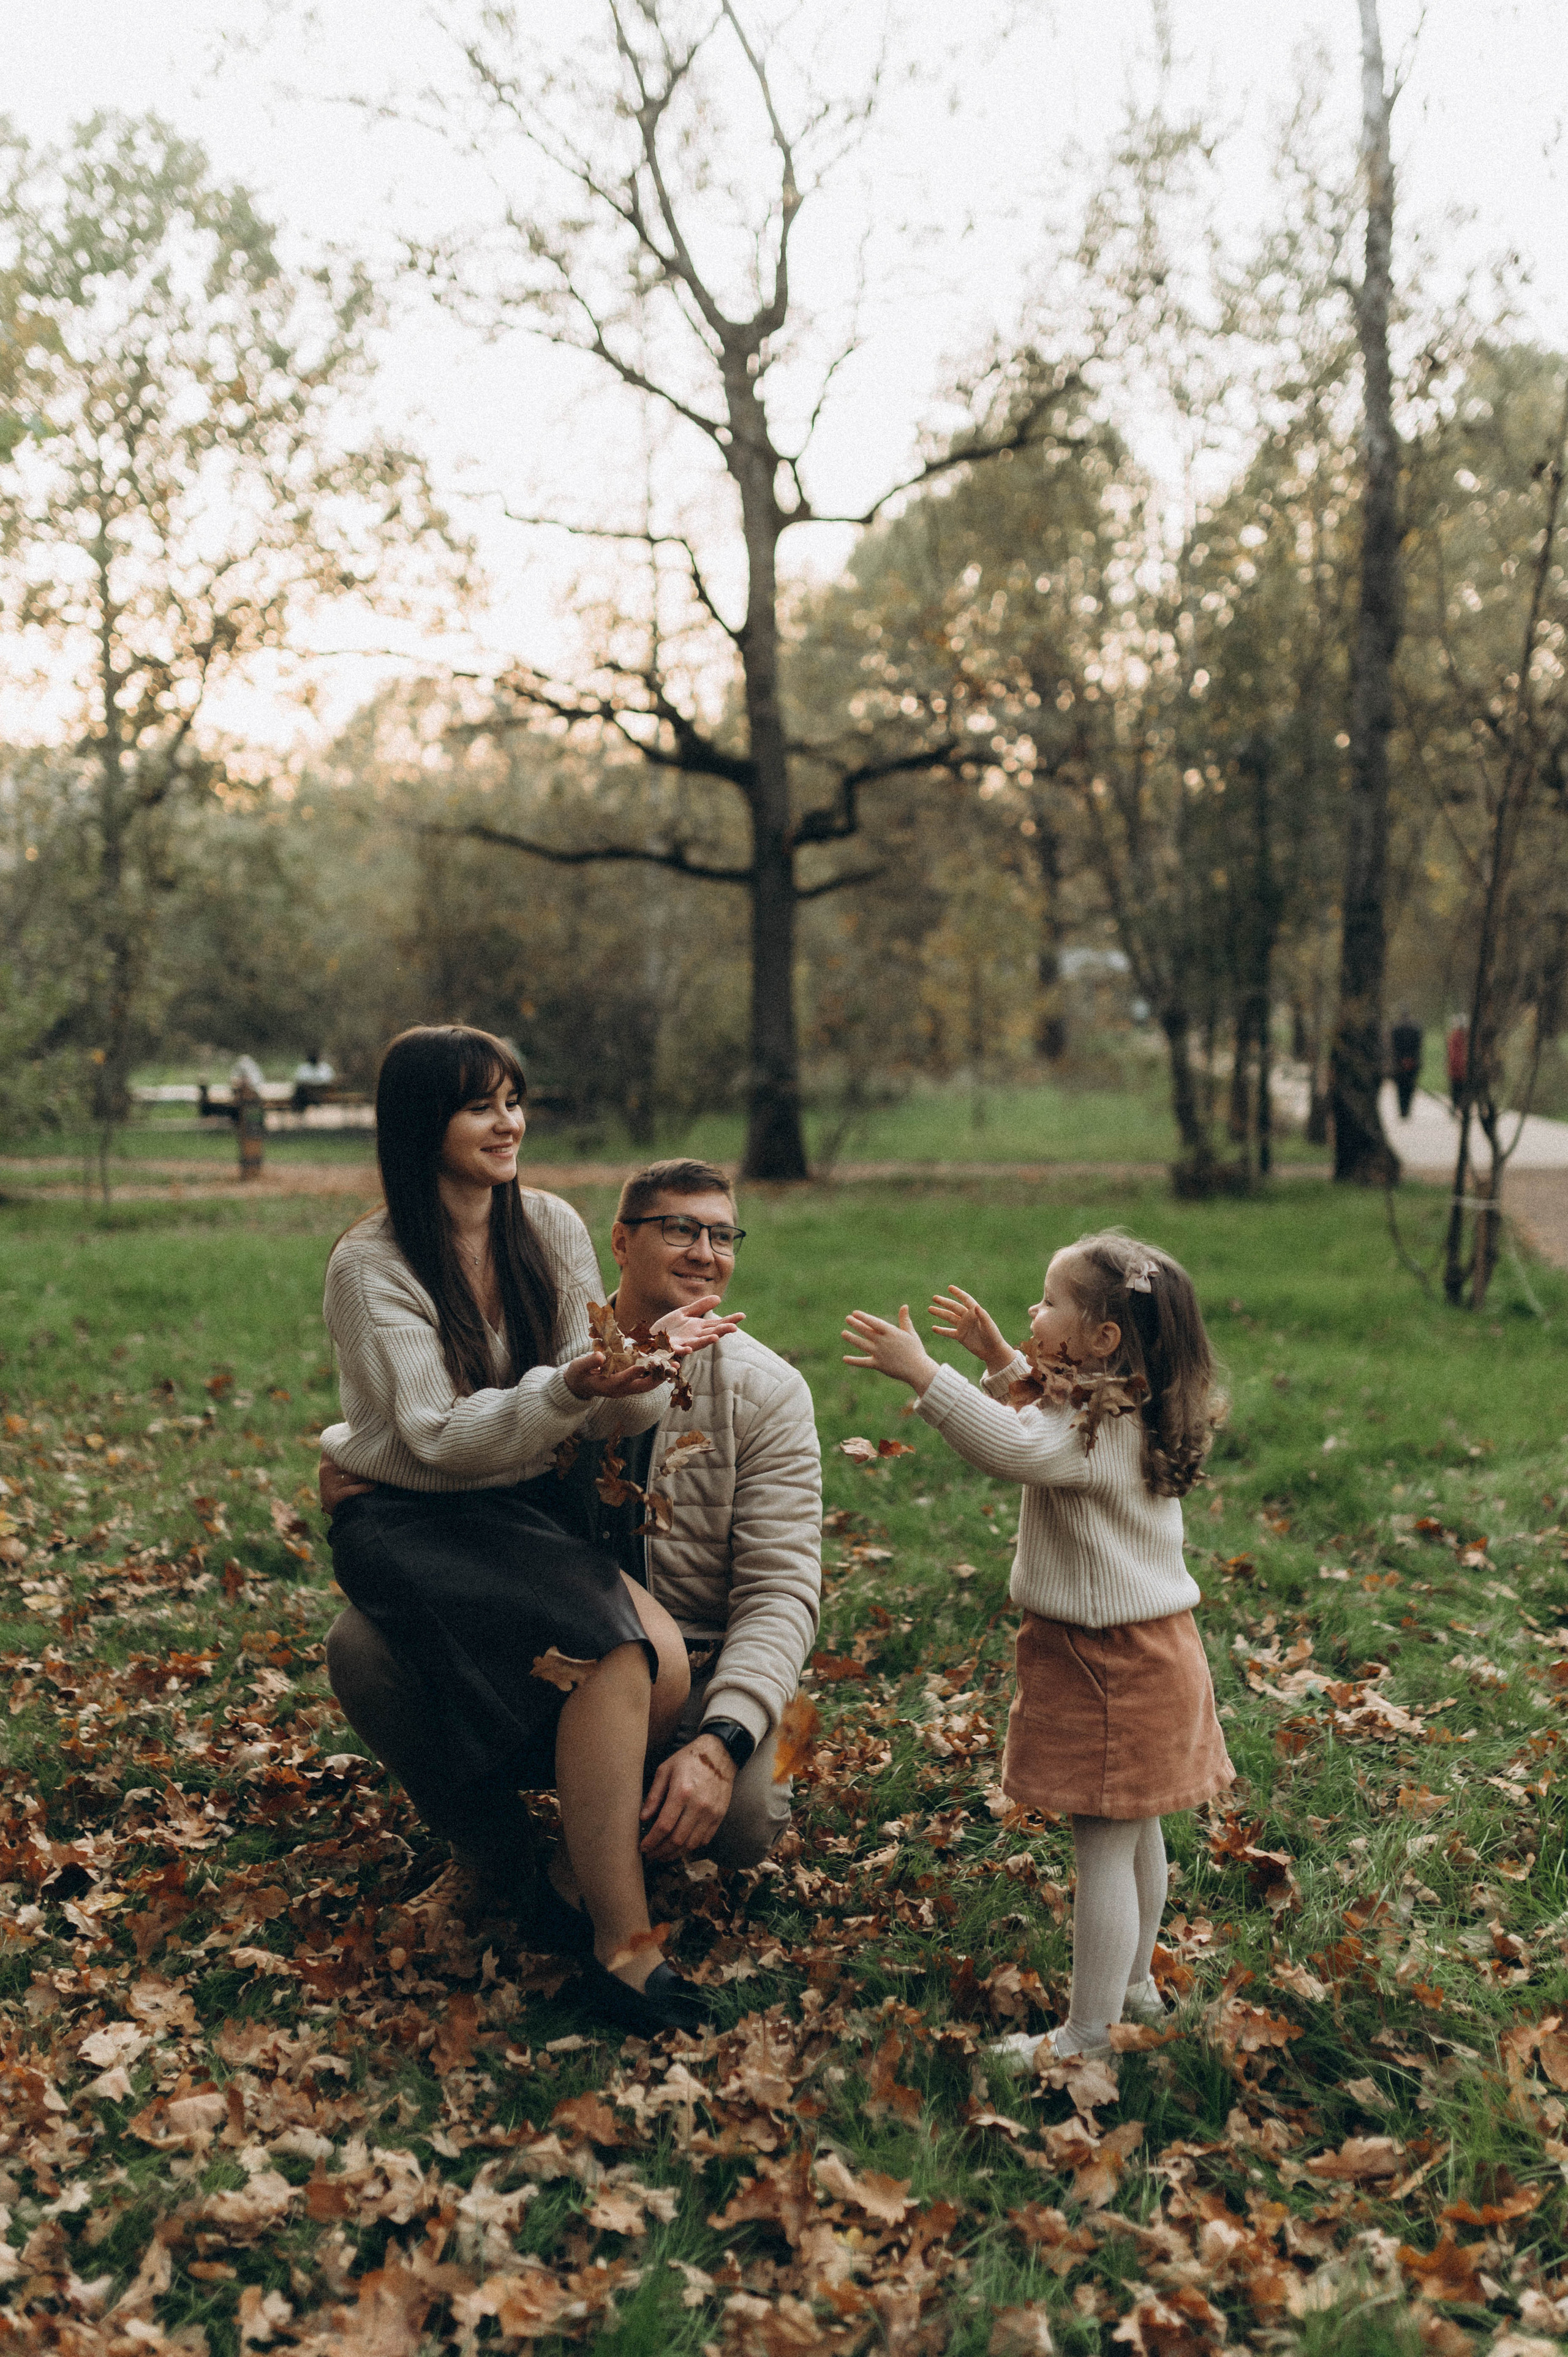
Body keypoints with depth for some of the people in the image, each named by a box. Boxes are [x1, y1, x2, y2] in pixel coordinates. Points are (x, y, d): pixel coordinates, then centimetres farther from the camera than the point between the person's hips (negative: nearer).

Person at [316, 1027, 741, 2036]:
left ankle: (507, 1826, 3)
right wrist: (569, 1387, -33)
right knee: (614, 1652, -28)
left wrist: (654, 1350, -22)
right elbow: (438, 1437, -19)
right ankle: (621, 1943, -17)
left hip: (527, 1507, 5)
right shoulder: (372, 1266, -12)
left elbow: (605, 1414, -1)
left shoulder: (552, 1227, 2)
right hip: (410, 1524, -5)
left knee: (666, 1661, -21)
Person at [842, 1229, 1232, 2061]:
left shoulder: (1102, 1430, -24)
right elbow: (1047, 1426, 25)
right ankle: (1134, 1984, 39)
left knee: (1104, 1847, -3)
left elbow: (1015, 1446, -41)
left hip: (1111, 1666, -10)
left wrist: (921, 1372, -40)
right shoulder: (1124, 1412, 6)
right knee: (1134, 1832, 23)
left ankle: (1088, 2037, 6)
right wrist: (1000, 1360, 14)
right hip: (1145, 1647, 10)